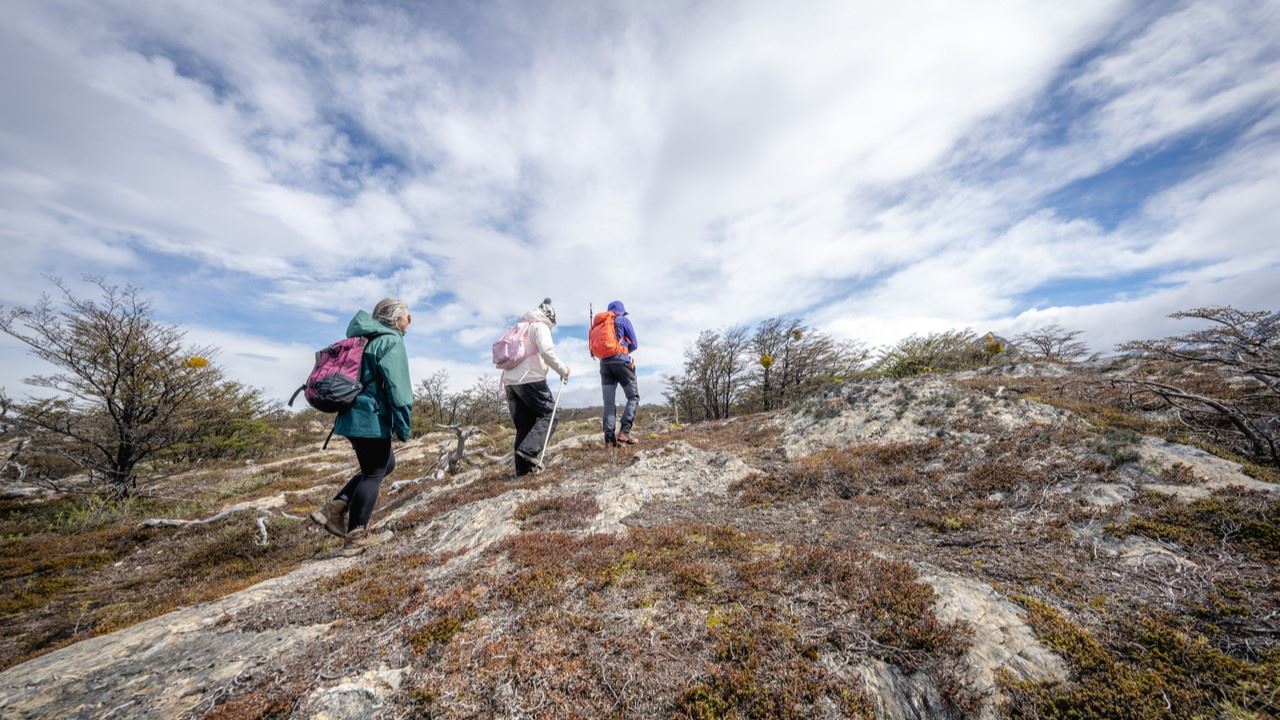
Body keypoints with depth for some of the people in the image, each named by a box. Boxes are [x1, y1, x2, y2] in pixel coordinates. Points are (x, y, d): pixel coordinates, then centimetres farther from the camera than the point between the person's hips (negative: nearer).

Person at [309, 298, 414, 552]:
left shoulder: (367, 339, 18)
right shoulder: (391, 341, -12)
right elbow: (397, 386, -20)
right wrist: (403, 424, -17)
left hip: (355, 415, 10)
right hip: (371, 418, -10)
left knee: (386, 464, 20)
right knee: (374, 473, 1)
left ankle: (334, 508, 17)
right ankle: (356, 535, 10)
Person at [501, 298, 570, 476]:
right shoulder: (540, 327, 1)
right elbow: (546, 351, -17)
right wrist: (562, 369, -4)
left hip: (509, 380, 8)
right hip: (530, 379, -8)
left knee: (524, 424, 10)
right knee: (548, 414, 2)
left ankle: (523, 467, 7)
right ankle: (529, 450, -16)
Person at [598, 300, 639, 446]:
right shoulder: (624, 320, 6)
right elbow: (634, 345, 6)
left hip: (604, 363, 5)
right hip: (621, 362, -4)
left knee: (608, 402, 3)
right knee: (633, 397, 3)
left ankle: (609, 437, -5)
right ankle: (624, 431, -11)